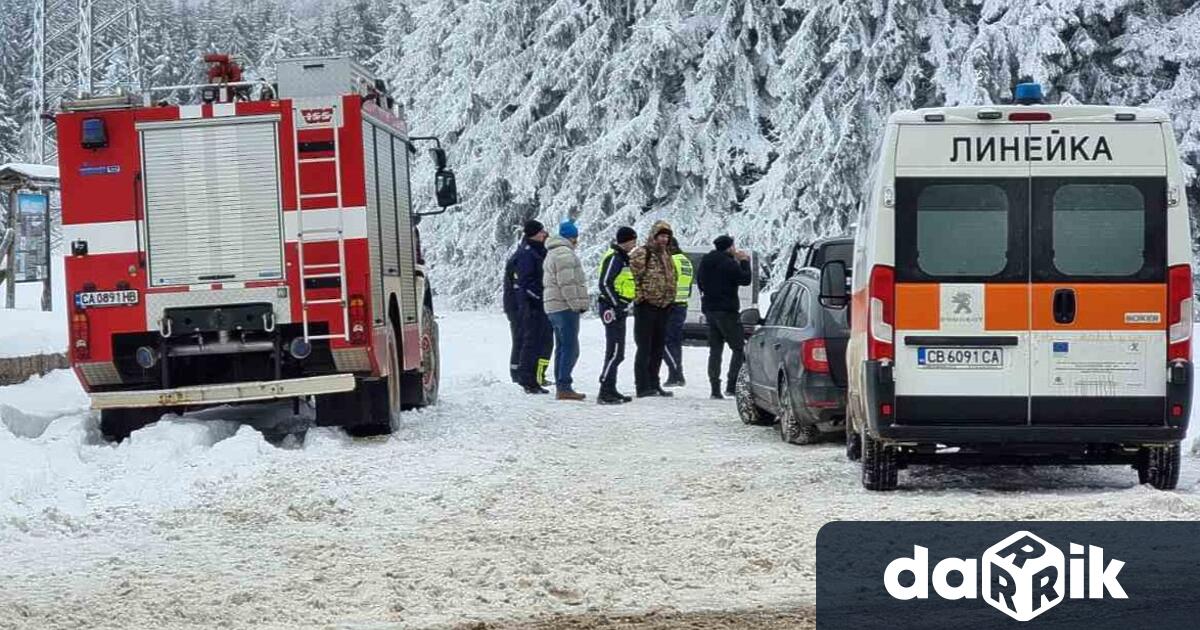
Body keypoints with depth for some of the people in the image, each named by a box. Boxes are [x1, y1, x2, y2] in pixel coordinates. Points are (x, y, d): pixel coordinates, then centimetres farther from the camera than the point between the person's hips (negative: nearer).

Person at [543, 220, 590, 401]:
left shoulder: (552, 253, 21)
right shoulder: (565, 253, -13)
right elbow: (567, 282, -20)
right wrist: (577, 304, -17)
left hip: (553, 307, 11)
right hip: (565, 307, -11)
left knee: (562, 348, 14)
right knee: (570, 348, -10)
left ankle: (561, 386, 16)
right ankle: (564, 387, -14)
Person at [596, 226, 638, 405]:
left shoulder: (622, 257, 18)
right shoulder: (613, 258, -15)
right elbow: (605, 284, -21)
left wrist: (623, 306, 21)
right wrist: (618, 304, -21)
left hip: (618, 309, 11)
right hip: (612, 309, -11)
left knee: (616, 353, 15)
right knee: (614, 352, -13)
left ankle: (610, 390, 21)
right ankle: (605, 393, -14)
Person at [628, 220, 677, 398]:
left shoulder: (666, 255, 17)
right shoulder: (641, 254, -11)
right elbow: (633, 276, -17)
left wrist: (670, 300, 21)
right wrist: (640, 296, -17)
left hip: (662, 308, 8)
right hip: (646, 307, -8)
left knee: (658, 348, 13)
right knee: (644, 348, -7)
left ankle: (654, 384, 20)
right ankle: (642, 386, -6)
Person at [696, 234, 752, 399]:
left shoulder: (705, 261, 10)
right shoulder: (729, 263, -15)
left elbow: (699, 281, 20)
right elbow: (745, 279, -9)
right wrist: (744, 262, 1)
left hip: (709, 309, 8)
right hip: (726, 310, -8)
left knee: (715, 349, 10)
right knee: (740, 348, -2)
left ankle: (715, 388, 4)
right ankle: (731, 385, -13)